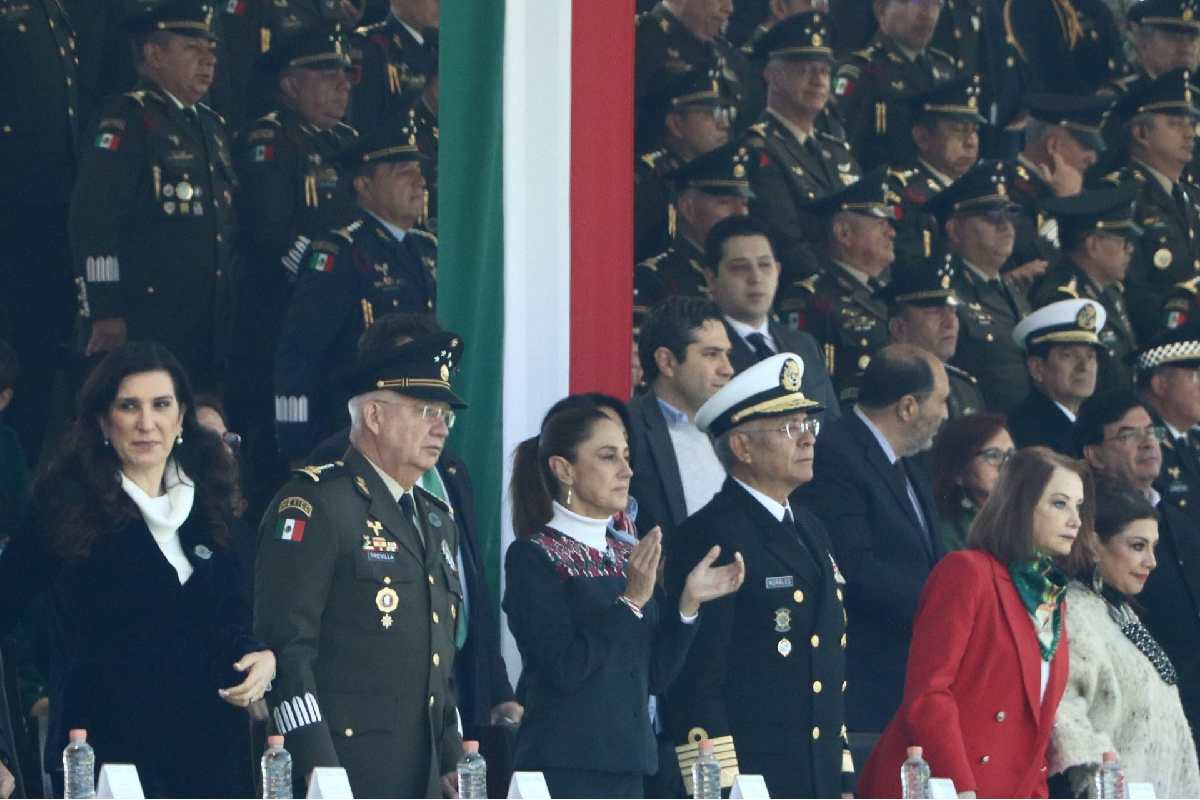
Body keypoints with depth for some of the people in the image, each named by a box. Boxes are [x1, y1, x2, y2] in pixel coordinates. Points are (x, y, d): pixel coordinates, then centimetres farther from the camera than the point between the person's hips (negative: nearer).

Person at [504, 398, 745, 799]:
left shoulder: (628, 555, 14)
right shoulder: (532, 556, -5)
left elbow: (656, 675, 11)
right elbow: (564, 668, -16)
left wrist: (688, 603, -1)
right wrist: (630, 600, -17)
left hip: (629, 764, 6)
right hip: (564, 765, -6)